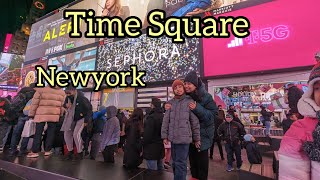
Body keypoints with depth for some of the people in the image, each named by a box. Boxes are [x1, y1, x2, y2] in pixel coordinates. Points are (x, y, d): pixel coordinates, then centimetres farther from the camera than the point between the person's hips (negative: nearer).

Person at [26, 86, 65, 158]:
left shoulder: (41, 89, -1)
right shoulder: (62, 92, 5)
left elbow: (35, 103, -1)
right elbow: (62, 106, 8)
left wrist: (31, 114, 8)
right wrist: (60, 115, 17)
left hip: (41, 115, -1)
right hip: (54, 115, 2)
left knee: (38, 133, 5)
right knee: (50, 133, 9)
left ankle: (35, 151, 9)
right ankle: (47, 150, 16)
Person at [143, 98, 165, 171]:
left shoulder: (151, 117, -20)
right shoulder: (163, 116, 5)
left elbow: (147, 135, -20)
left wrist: (143, 145, -7)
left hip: (152, 149, -8)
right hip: (160, 148, 8)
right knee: (160, 170, 20)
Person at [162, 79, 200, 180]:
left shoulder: (189, 102, -4)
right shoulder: (170, 103, 7)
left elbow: (195, 122, -2)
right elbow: (166, 121, 6)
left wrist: (197, 138, -1)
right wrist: (164, 136, 1)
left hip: (184, 138, -4)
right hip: (173, 138, 5)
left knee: (180, 163, 0)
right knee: (175, 162, 18)